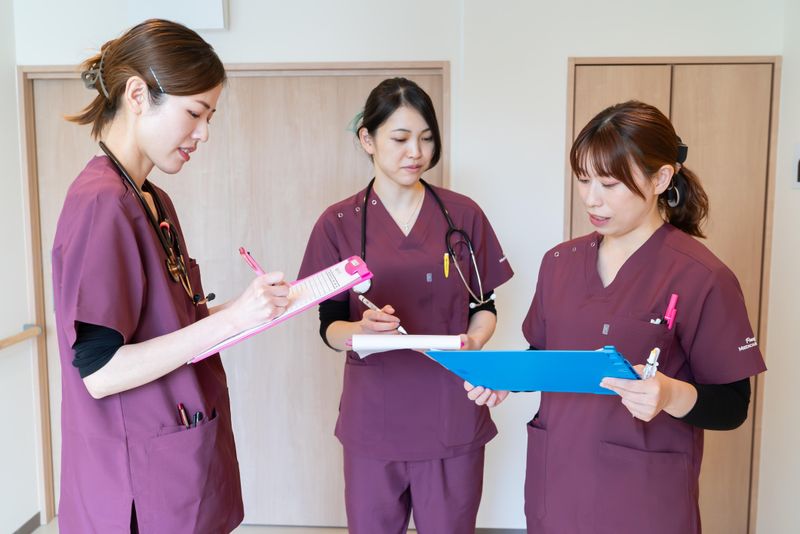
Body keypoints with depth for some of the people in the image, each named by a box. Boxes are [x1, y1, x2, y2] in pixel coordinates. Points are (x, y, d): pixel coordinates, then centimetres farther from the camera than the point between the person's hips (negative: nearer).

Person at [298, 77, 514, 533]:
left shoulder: (464, 215, 0)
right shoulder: (338, 223, -2)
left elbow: (484, 306, 6)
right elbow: (330, 326, -1)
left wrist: (474, 340, -15)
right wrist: (362, 331, -23)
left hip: (453, 415, 1)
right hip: (374, 417, 0)